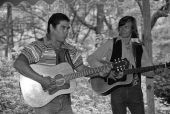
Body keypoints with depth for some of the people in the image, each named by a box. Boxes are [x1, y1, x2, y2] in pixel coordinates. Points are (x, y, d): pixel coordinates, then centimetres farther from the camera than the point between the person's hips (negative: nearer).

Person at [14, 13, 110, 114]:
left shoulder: (70, 50, 11)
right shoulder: (38, 47, -10)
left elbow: (81, 68, 14)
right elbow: (18, 64, -23)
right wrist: (41, 79, -30)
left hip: (64, 102, 6)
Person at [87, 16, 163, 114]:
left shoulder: (139, 47, 9)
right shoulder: (112, 44, 2)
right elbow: (91, 59, -1)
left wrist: (156, 71, -10)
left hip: (135, 89, 2)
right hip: (117, 89, -2)